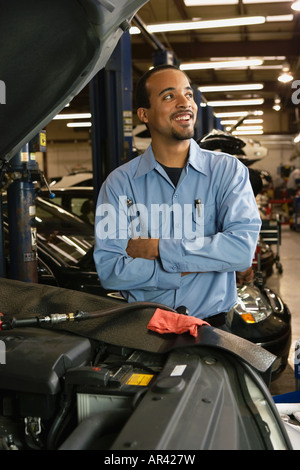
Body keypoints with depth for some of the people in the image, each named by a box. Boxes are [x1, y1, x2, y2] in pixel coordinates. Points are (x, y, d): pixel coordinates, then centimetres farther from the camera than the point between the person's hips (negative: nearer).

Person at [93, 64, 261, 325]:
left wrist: (157, 248, -12)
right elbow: (109, 269, -7)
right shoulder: (119, 183, 3)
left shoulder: (228, 170, 4)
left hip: (214, 323, 1)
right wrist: (210, 259, -11)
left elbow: (243, 248, -11)